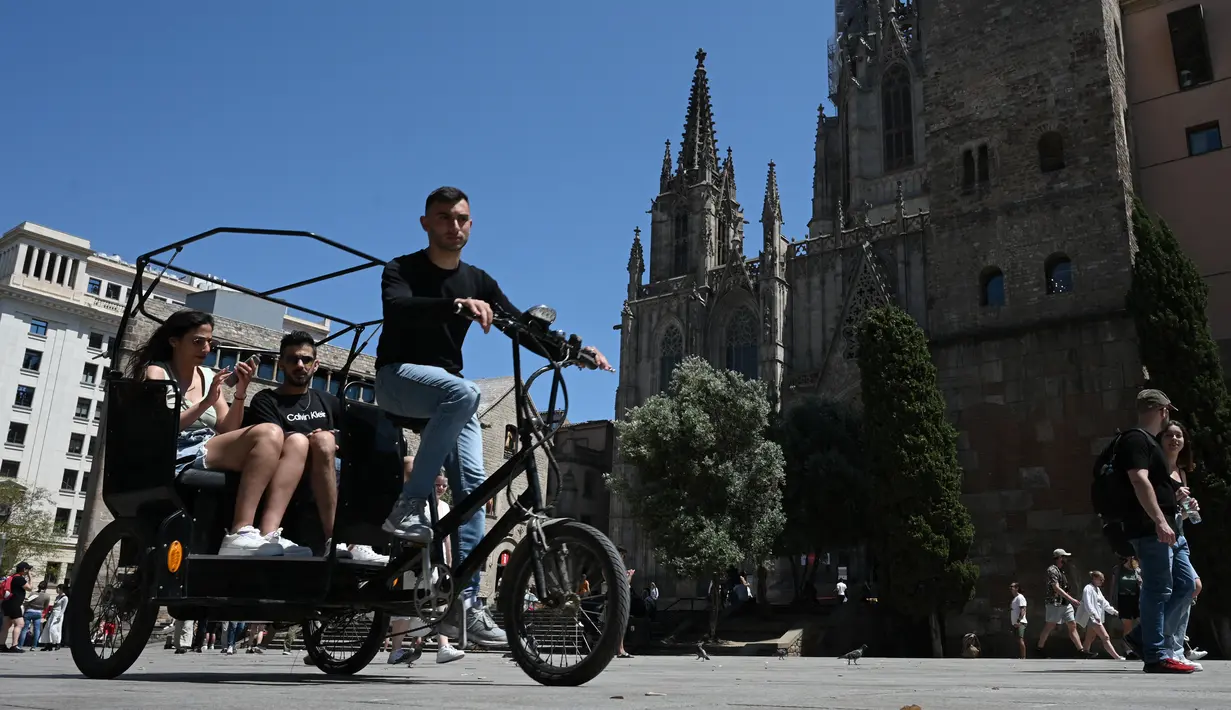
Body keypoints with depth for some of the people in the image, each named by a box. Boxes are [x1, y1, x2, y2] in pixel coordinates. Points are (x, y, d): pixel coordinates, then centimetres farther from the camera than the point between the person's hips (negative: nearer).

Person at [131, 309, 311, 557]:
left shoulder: (208, 376, 20)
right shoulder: (156, 373, 3)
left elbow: (227, 431, 14)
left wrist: (240, 394, -1)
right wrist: (206, 403, -16)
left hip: (211, 453, 7)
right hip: (176, 458, -7)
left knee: (297, 445, -17)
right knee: (269, 433, -30)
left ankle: (268, 534, -33)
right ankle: (240, 534, -36)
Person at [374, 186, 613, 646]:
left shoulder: (478, 282, 10)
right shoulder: (403, 270, -2)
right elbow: (397, 308, -25)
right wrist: (456, 305, -43)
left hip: (448, 392, 5)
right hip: (399, 377, -4)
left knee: (472, 485, -10)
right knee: (463, 391, -36)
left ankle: (465, 603, -8)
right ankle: (408, 507, -31)